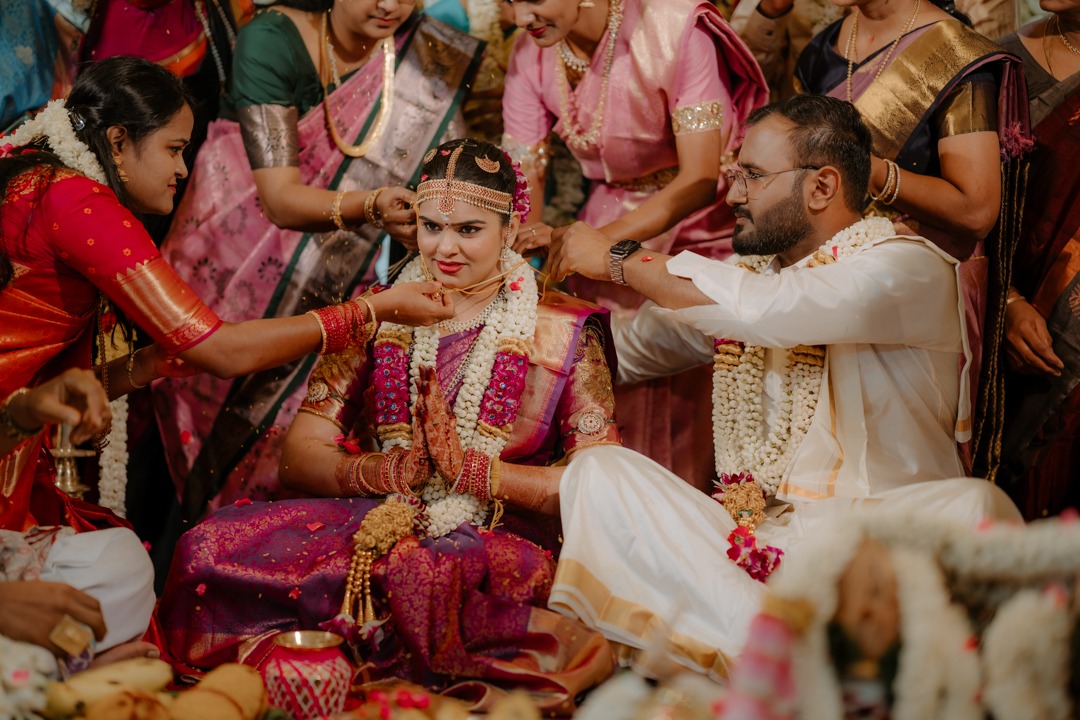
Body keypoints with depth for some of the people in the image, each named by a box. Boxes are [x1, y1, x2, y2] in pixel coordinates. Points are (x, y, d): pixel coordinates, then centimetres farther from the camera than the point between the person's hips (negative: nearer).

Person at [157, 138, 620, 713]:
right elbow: (300, 458, 4)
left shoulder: (565, 333, 4)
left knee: (424, 575, -41)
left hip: (496, 541, -3)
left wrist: (470, 469, -13)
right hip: (371, 526, 3)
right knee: (208, 549, -24)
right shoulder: (375, 318, 10)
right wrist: (390, 471, -15)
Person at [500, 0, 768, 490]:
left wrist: (597, 240, -36)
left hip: (700, 224, -4)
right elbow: (522, 174, -4)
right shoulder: (531, 55, -5)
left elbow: (701, 178, -26)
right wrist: (521, 243, -24)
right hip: (608, 230, 4)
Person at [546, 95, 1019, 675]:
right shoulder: (741, 275, 17)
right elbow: (628, 348, 29)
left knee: (974, 507, -35)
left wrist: (618, 258, -9)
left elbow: (765, 309, -20)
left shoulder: (911, 267, -5)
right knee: (599, 472, -18)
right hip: (749, 545, 5)